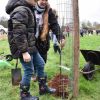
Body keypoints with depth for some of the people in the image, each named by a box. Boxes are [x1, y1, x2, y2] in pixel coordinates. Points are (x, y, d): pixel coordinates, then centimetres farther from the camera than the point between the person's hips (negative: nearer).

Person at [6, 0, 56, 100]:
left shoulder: (27, 10, 15)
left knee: (40, 64, 16)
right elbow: (19, 34, -25)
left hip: (31, 46, 10)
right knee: (28, 71, 0)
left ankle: (43, 88, 32)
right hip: (24, 48, -10)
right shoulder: (21, 10, -18)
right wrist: (24, 52, -26)